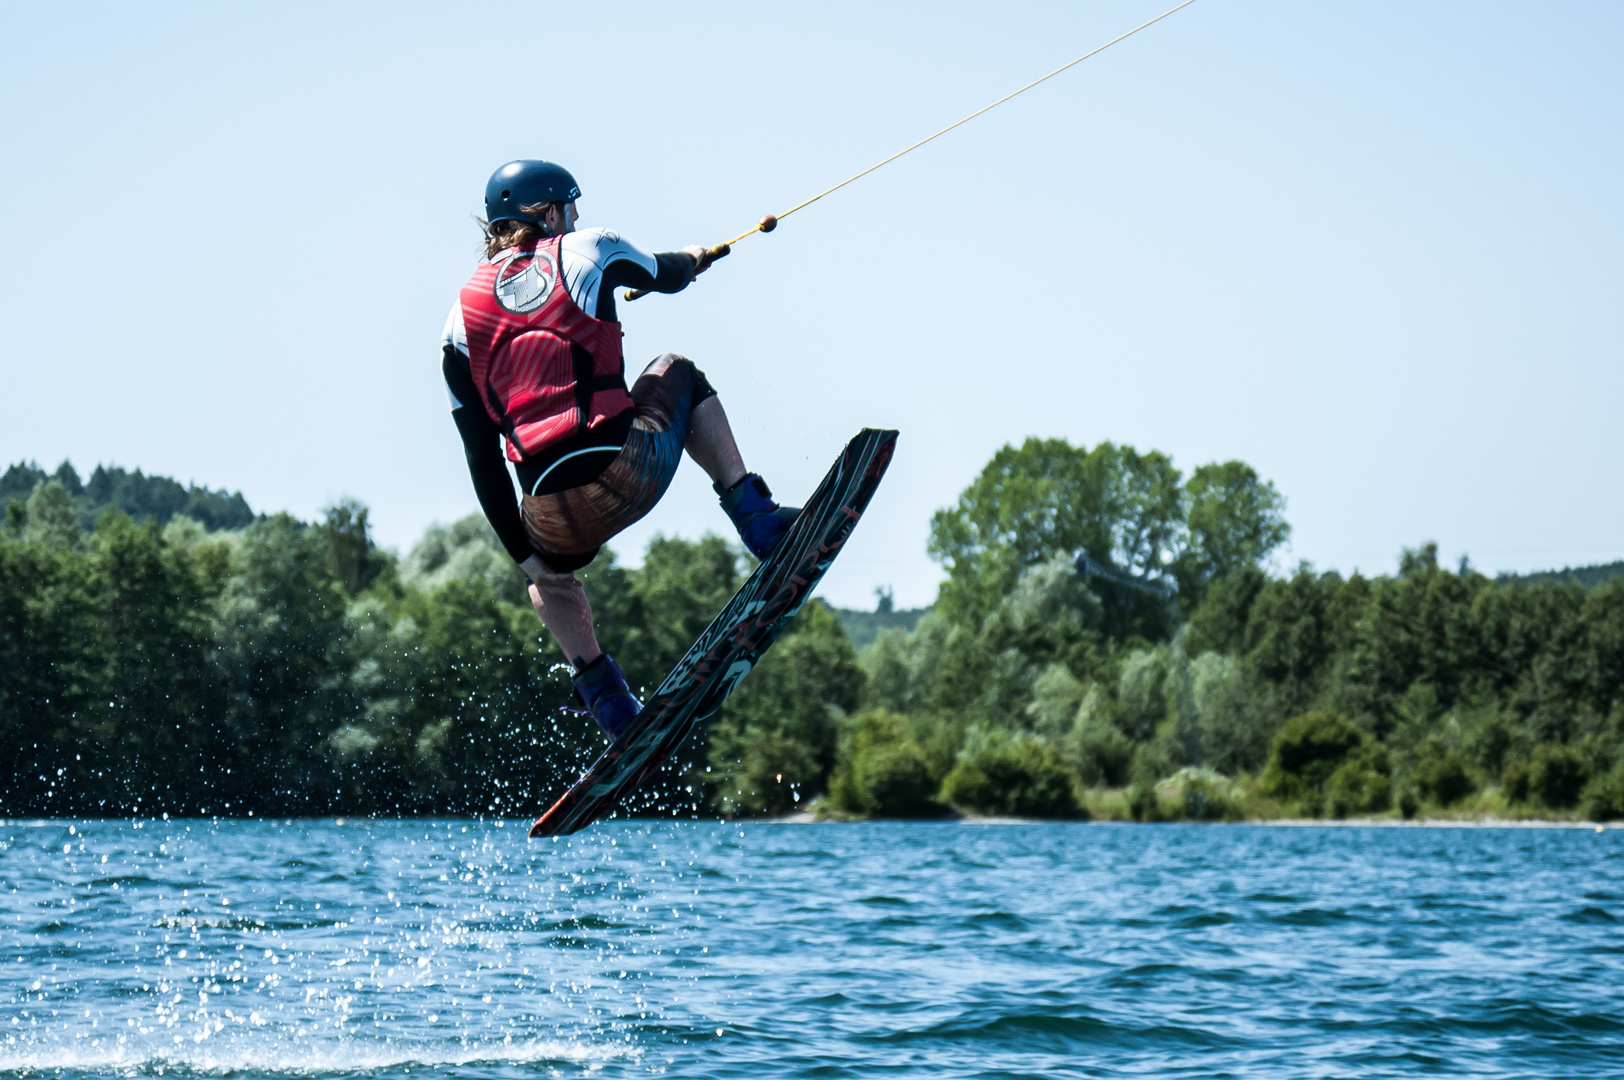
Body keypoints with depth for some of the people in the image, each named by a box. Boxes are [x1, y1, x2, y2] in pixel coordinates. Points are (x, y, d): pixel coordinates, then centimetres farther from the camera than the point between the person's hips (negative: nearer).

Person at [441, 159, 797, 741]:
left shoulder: (459, 325, 13)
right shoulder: (586, 251, 7)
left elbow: (482, 462, 13)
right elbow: (669, 276, 29)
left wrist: (524, 555, 19)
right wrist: (693, 257, 54)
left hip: (558, 519, 2)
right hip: (633, 474, -2)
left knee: (550, 572, 41)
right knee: (677, 371, 30)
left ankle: (601, 689, 21)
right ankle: (752, 513, 17)